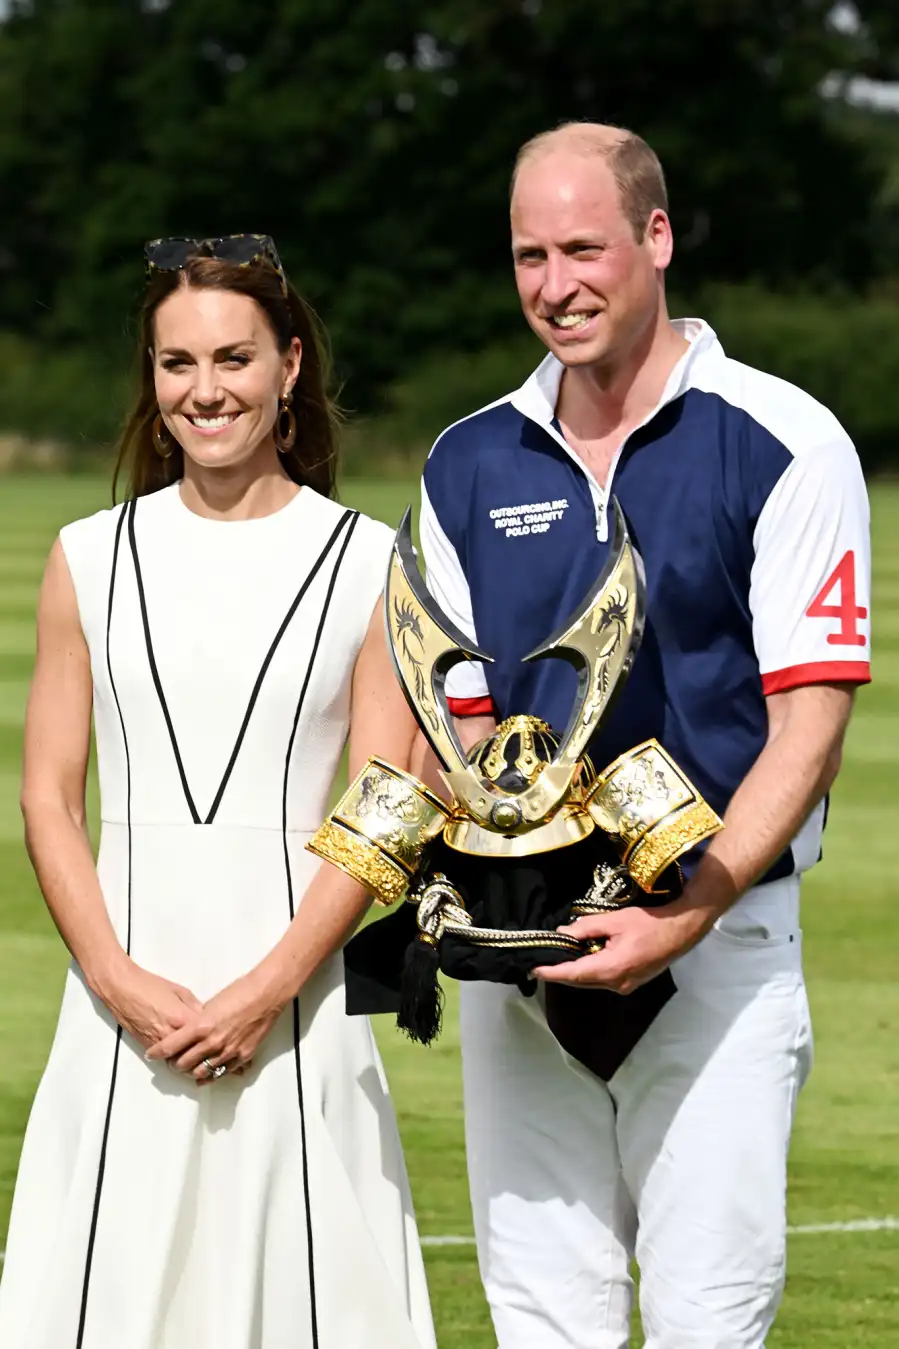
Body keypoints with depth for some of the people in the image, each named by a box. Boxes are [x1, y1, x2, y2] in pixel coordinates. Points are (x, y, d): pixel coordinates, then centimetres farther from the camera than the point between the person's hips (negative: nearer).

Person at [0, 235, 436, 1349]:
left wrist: (264, 993, -12)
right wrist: (121, 983, -7)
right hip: (127, 997, 2)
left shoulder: (368, 566, 2)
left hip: (292, 996, -2)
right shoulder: (91, 559, 9)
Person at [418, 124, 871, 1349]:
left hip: (720, 947, -4)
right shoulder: (469, 464, 11)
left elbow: (807, 728, -8)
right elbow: (461, 726, 14)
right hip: (521, 956, 4)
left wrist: (684, 918, -19)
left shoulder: (783, 446, -4)